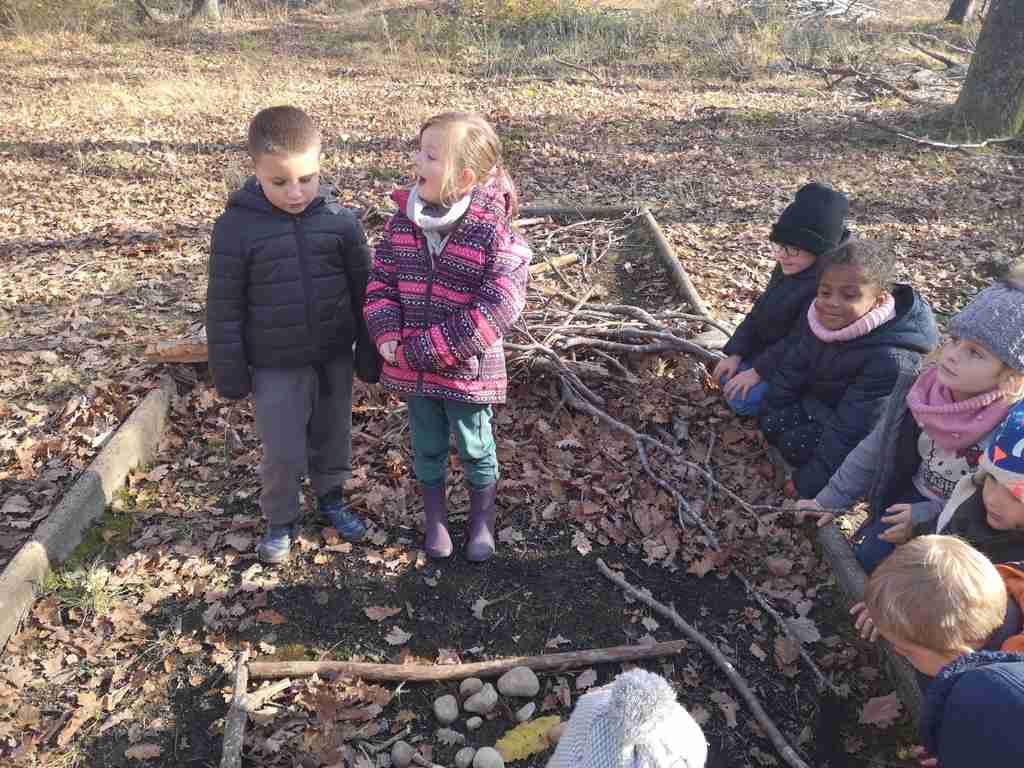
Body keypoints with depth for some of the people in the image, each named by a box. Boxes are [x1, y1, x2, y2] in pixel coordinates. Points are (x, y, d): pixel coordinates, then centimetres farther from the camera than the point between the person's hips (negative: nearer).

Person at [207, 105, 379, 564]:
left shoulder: (339, 220, -8)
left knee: (334, 436, 18)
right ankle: (280, 520, 31)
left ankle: (331, 497, 44)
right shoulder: (237, 226, -13)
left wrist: (368, 354, 4)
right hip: (276, 366, -2)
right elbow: (224, 309, -7)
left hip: (335, 357, 2)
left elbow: (363, 290, 1)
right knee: (282, 453, 6)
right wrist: (229, 373, -5)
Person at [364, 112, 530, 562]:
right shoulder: (403, 221, -4)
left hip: (466, 370, -4)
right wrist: (387, 335, -18)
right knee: (427, 444, 21)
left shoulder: (495, 233, -20)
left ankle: (483, 516, 42)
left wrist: (423, 350, -23)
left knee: (474, 446, 17)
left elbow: (496, 312, -24)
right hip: (412, 369, 4)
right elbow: (380, 280, 2)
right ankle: (434, 513, 45)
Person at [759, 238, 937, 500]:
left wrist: (808, 484, -27)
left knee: (796, 442, -25)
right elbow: (789, 372, -3)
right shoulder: (819, 318, -15)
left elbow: (849, 431, -32)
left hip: (861, 439, -6)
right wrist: (765, 421, -2)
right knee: (772, 422, -13)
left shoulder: (891, 358, -35)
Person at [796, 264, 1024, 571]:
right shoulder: (924, 389, -15)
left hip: (961, 529, -4)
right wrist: (831, 499, -1)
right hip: (910, 499, 5)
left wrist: (923, 518, -24)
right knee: (866, 556, -2)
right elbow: (875, 449, -3)